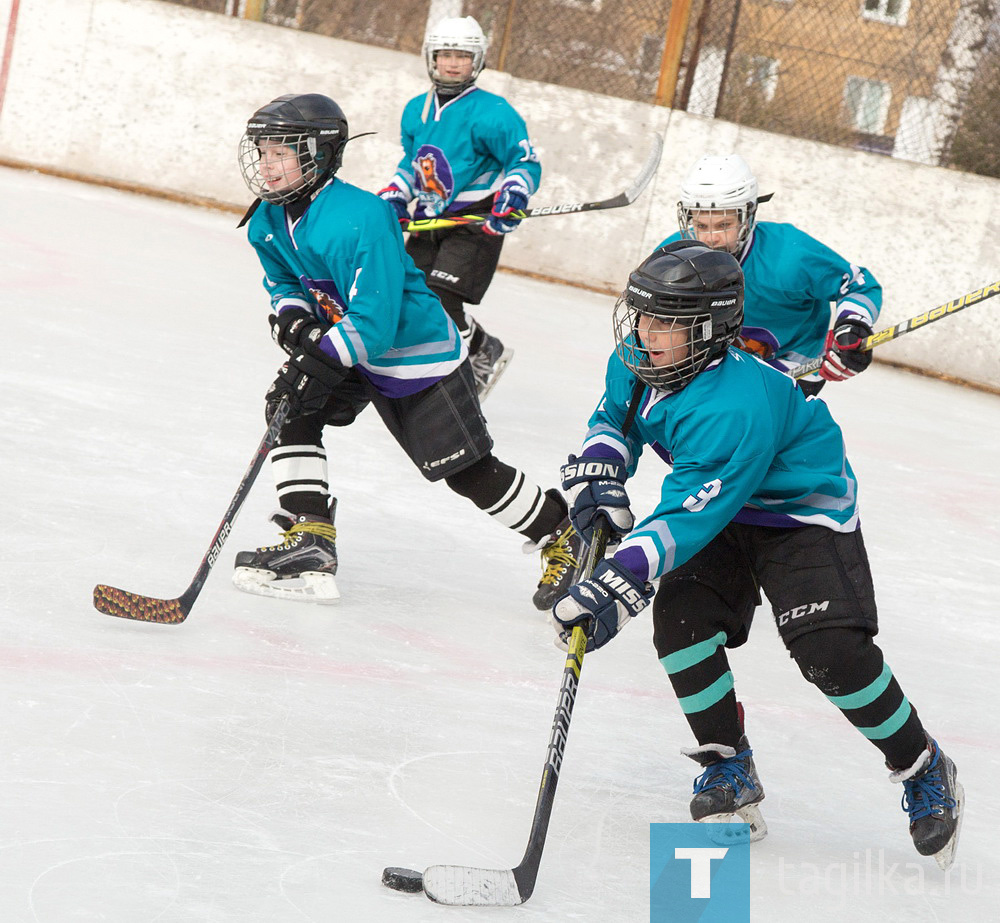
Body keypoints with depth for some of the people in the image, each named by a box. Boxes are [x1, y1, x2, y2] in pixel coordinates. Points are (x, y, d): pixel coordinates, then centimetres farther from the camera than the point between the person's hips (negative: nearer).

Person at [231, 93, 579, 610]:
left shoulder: (363, 219, -31)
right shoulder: (269, 220, -4)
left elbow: (372, 323, -34)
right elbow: (283, 282, 10)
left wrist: (314, 365, -38)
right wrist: (293, 320, -13)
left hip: (417, 353, -8)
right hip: (346, 348, 8)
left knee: (469, 471, -3)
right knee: (292, 412, -11)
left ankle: (562, 535, 17)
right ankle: (308, 546, -10)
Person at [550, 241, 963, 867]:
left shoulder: (735, 408, -38)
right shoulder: (636, 365, -12)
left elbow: (687, 518, -41)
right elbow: (614, 419, 10)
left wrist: (616, 585, -46)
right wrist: (598, 474, -11)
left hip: (806, 508, -7)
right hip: (724, 511, 8)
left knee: (831, 649, -21)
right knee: (681, 618, -15)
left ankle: (923, 771, 2)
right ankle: (729, 767, 3)